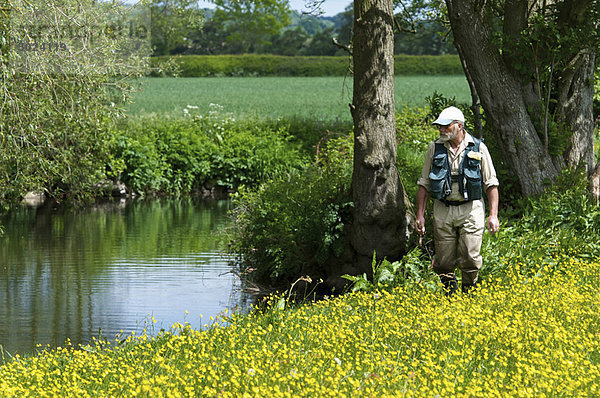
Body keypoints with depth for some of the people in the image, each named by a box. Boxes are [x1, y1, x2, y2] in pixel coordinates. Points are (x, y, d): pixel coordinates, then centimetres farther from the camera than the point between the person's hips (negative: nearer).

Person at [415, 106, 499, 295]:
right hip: (443, 210, 2)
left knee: (470, 259, -8)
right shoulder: (435, 148, 5)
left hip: (471, 210, -2)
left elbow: (491, 184, 5)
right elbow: (424, 184, 11)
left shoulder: (478, 148, 1)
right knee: (444, 262, 1)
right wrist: (420, 214, 5)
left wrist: (493, 215, -3)